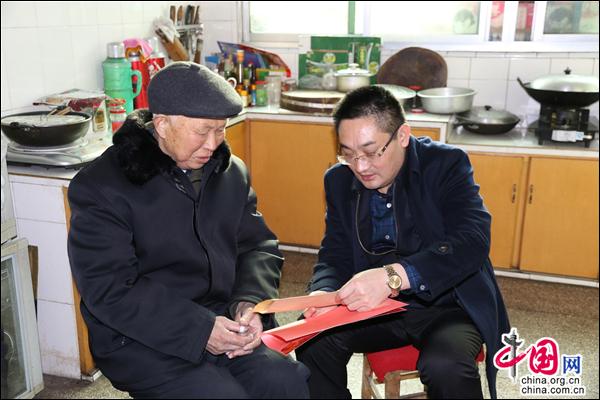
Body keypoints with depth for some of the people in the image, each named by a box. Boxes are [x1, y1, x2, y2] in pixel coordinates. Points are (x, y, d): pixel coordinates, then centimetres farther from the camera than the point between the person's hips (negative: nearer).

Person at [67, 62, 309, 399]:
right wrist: (199, 330, -22)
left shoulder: (232, 172, 8)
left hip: (224, 319, 5)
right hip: (141, 337, -4)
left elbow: (259, 246, 10)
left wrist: (249, 302, -11)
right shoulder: (101, 187, -11)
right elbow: (110, 291, -16)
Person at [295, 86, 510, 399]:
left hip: (447, 304, -3)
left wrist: (393, 276, -40)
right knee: (313, 340, -20)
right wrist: (324, 293, -22)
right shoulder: (339, 180, 1)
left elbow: (472, 241, -25)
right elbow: (335, 255, 3)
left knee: (445, 368, -33)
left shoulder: (446, 164, -12)